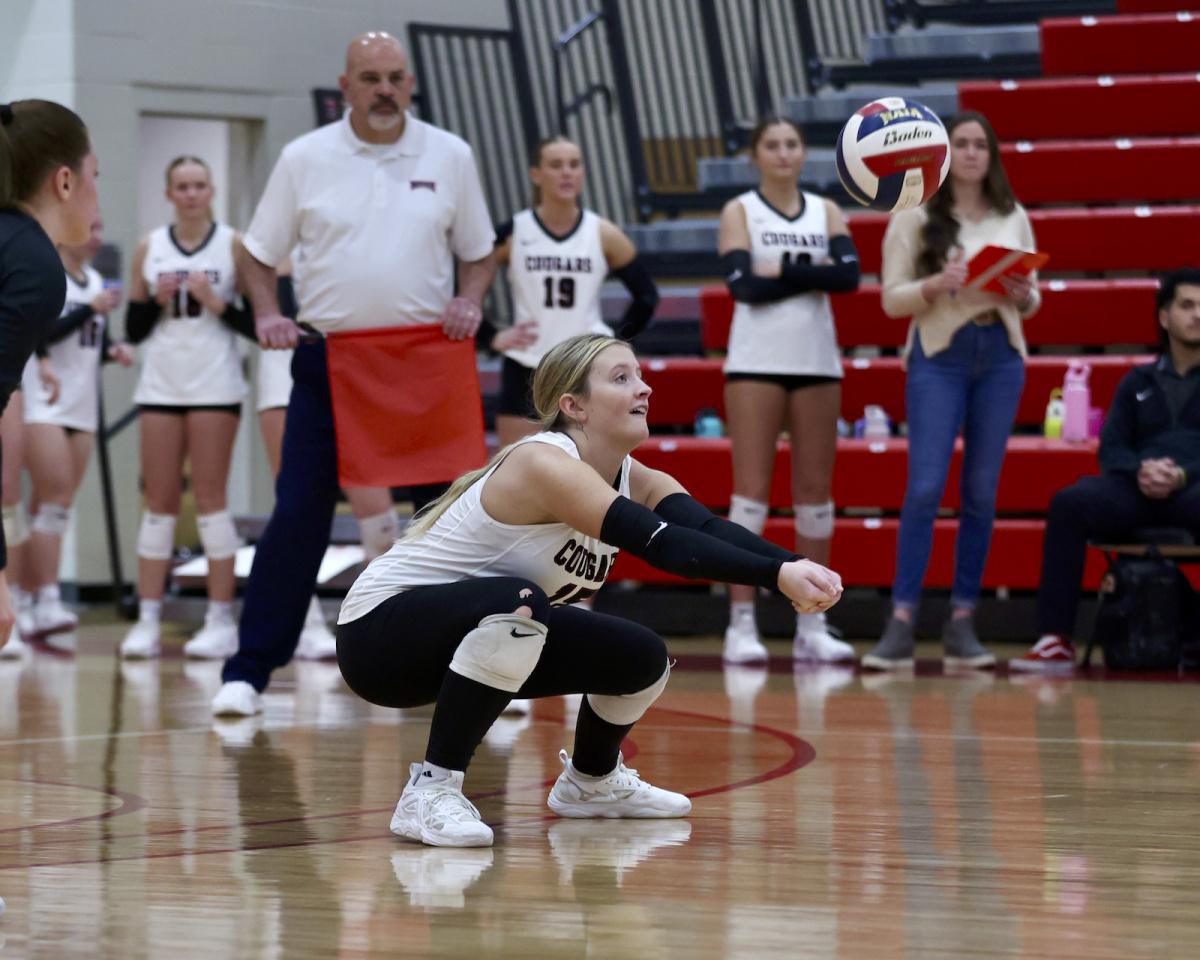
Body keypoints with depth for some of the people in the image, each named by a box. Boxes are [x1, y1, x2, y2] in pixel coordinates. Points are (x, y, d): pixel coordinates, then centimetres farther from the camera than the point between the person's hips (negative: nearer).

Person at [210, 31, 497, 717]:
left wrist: (469, 302, -6)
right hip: (329, 358, -1)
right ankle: (249, 672, 2)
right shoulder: (306, 159, 2)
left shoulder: (449, 157, 4)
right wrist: (267, 313, -8)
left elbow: (479, 252, 13)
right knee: (298, 515, -4)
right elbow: (259, 253, 9)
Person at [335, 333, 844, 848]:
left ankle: (591, 781, 31)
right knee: (516, 604, -37)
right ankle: (430, 791, -27)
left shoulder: (634, 480, -4)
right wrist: (776, 574, -47)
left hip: (489, 630, 9)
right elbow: (662, 544, -39)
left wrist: (794, 565, -41)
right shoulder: (543, 464, -28)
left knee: (643, 660, 1)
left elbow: (708, 529, -22)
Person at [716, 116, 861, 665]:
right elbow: (743, 284, -12)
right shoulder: (740, 211, 2)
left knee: (816, 490, 3)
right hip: (756, 364, -3)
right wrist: (814, 276, -9)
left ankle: (811, 627, 7)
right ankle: (741, 625, -5)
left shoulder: (826, 212, 10)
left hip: (817, 365, 3)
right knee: (752, 489, -6)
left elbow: (849, 274, -6)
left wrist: (783, 271, -13)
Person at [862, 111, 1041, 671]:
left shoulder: (1013, 218, 11)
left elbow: (1032, 301, 15)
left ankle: (962, 625, 9)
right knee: (925, 488, -12)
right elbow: (892, 299, -2)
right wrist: (938, 285, -19)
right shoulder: (915, 218, 2)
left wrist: (1023, 296, -8)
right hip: (939, 356, -3)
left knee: (981, 493, 3)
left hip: (1000, 356, 3)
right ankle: (901, 625, -10)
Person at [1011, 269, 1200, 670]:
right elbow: (1111, 449, 15)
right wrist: (1141, 470, -9)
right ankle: (1055, 640, -30)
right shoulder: (1137, 382, 23)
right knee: (1069, 502, -27)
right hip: (1138, 490, 3)